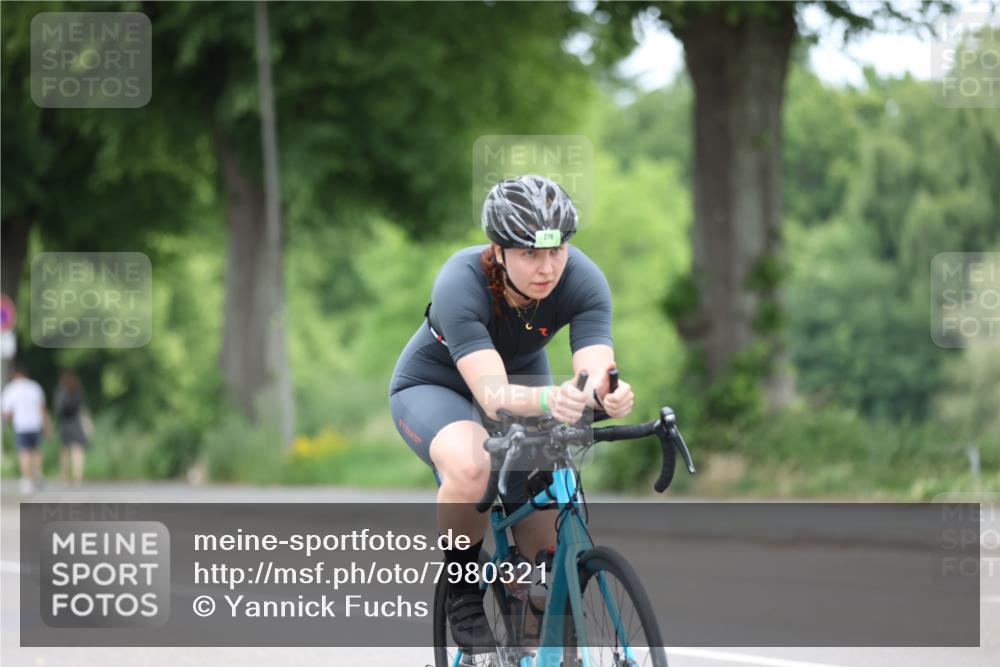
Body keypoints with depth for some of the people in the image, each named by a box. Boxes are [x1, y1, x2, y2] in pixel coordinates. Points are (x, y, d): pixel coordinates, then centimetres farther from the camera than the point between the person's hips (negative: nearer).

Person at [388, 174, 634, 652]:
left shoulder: (583, 281, -28)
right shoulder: (461, 283, -36)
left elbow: (597, 375, -39)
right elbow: (493, 395, -47)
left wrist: (609, 397, -63)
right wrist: (548, 401, -68)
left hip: (525, 380, 4)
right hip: (434, 387, -3)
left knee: (548, 553, -7)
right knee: (472, 468, -38)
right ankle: (463, 589, -13)